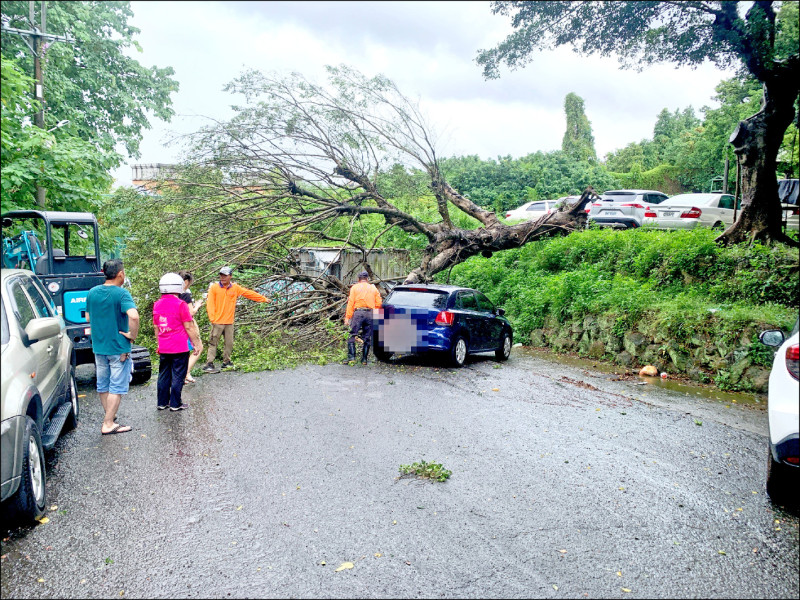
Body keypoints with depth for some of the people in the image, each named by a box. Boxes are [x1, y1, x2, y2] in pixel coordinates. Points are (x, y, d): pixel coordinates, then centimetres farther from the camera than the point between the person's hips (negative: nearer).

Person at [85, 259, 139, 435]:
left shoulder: (92, 292, 4)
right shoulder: (121, 294, -17)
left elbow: (88, 317, 15)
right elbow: (134, 316, -32)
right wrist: (133, 334, -19)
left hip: (98, 346, 7)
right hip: (118, 348, -6)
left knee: (103, 385, 19)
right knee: (117, 387, 2)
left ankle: (109, 416, 35)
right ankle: (108, 424, 4)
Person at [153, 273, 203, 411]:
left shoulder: (157, 305, 6)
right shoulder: (181, 304, -13)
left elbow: (156, 328, 14)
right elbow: (189, 327, -11)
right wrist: (196, 344, -3)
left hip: (164, 348, 6)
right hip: (180, 347, -6)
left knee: (164, 375, 15)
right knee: (178, 376, 3)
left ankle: (162, 402, 22)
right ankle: (175, 404, 9)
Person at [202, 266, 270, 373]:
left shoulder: (235, 288, 7)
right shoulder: (214, 288, -2)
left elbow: (249, 293, 14)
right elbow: (210, 304, -4)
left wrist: (264, 299, 19)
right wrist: (212, 318, -11)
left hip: (229, 322, 4)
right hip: (217, 321, -4)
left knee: (229, 343, 8)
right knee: (213, 343, -2)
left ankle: (226, 362, 21)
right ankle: (209, 364, 0)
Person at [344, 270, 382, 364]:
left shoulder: (355, 287, 9)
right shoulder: (374, 288, 17)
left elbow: (351, 303, 0)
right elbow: (378, 304, 8)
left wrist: (347, 317, -1)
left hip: (358, 312, -3)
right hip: (370, 314, 3)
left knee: (352, 335, -1)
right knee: (367, 337, 7)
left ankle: (351, 357, -12)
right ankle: (364, 359, 8)